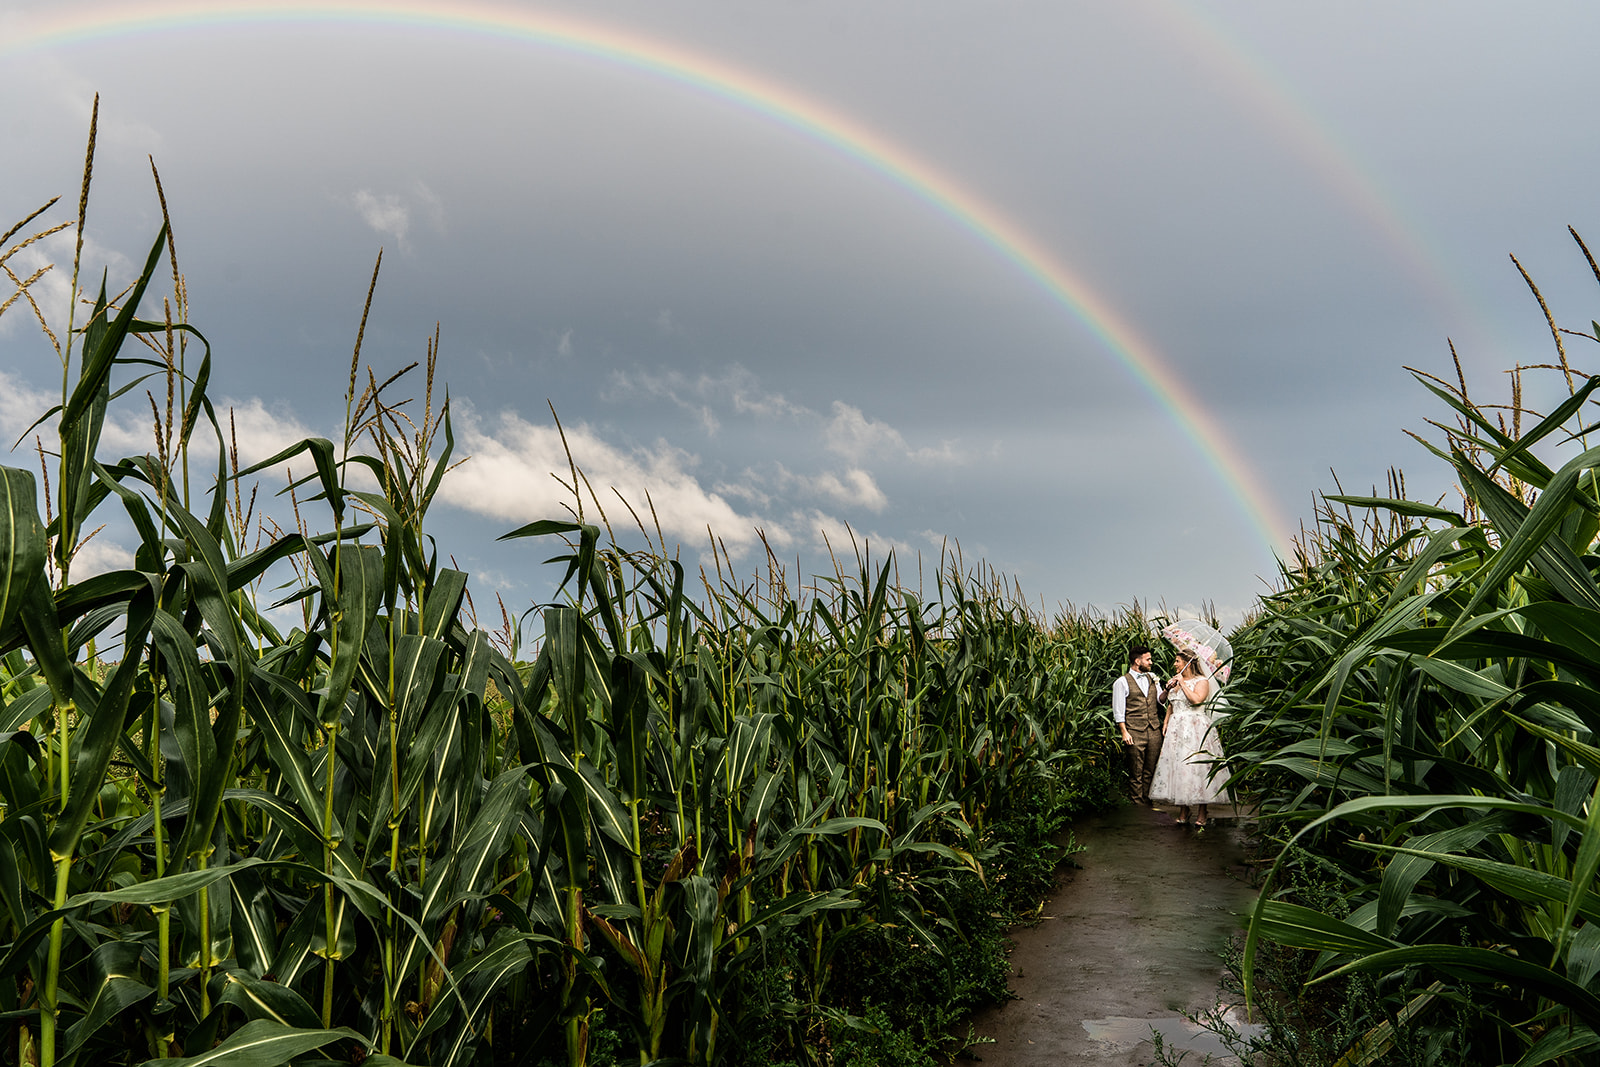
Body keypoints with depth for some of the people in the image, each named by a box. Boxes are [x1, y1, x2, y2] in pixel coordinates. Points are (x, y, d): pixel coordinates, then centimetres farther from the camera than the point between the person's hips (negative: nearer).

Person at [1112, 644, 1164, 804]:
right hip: (1135, 733, -5)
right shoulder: (1122, 682, -1)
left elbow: (1160, 700, 14)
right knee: (1136, 774, -1)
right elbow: (1118, 711, -3)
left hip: (1154, 731, 5)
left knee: (1150, 772, 7)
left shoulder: (1152, 678, 17)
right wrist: (1124, 732, -11)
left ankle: (1147, 805, 14)